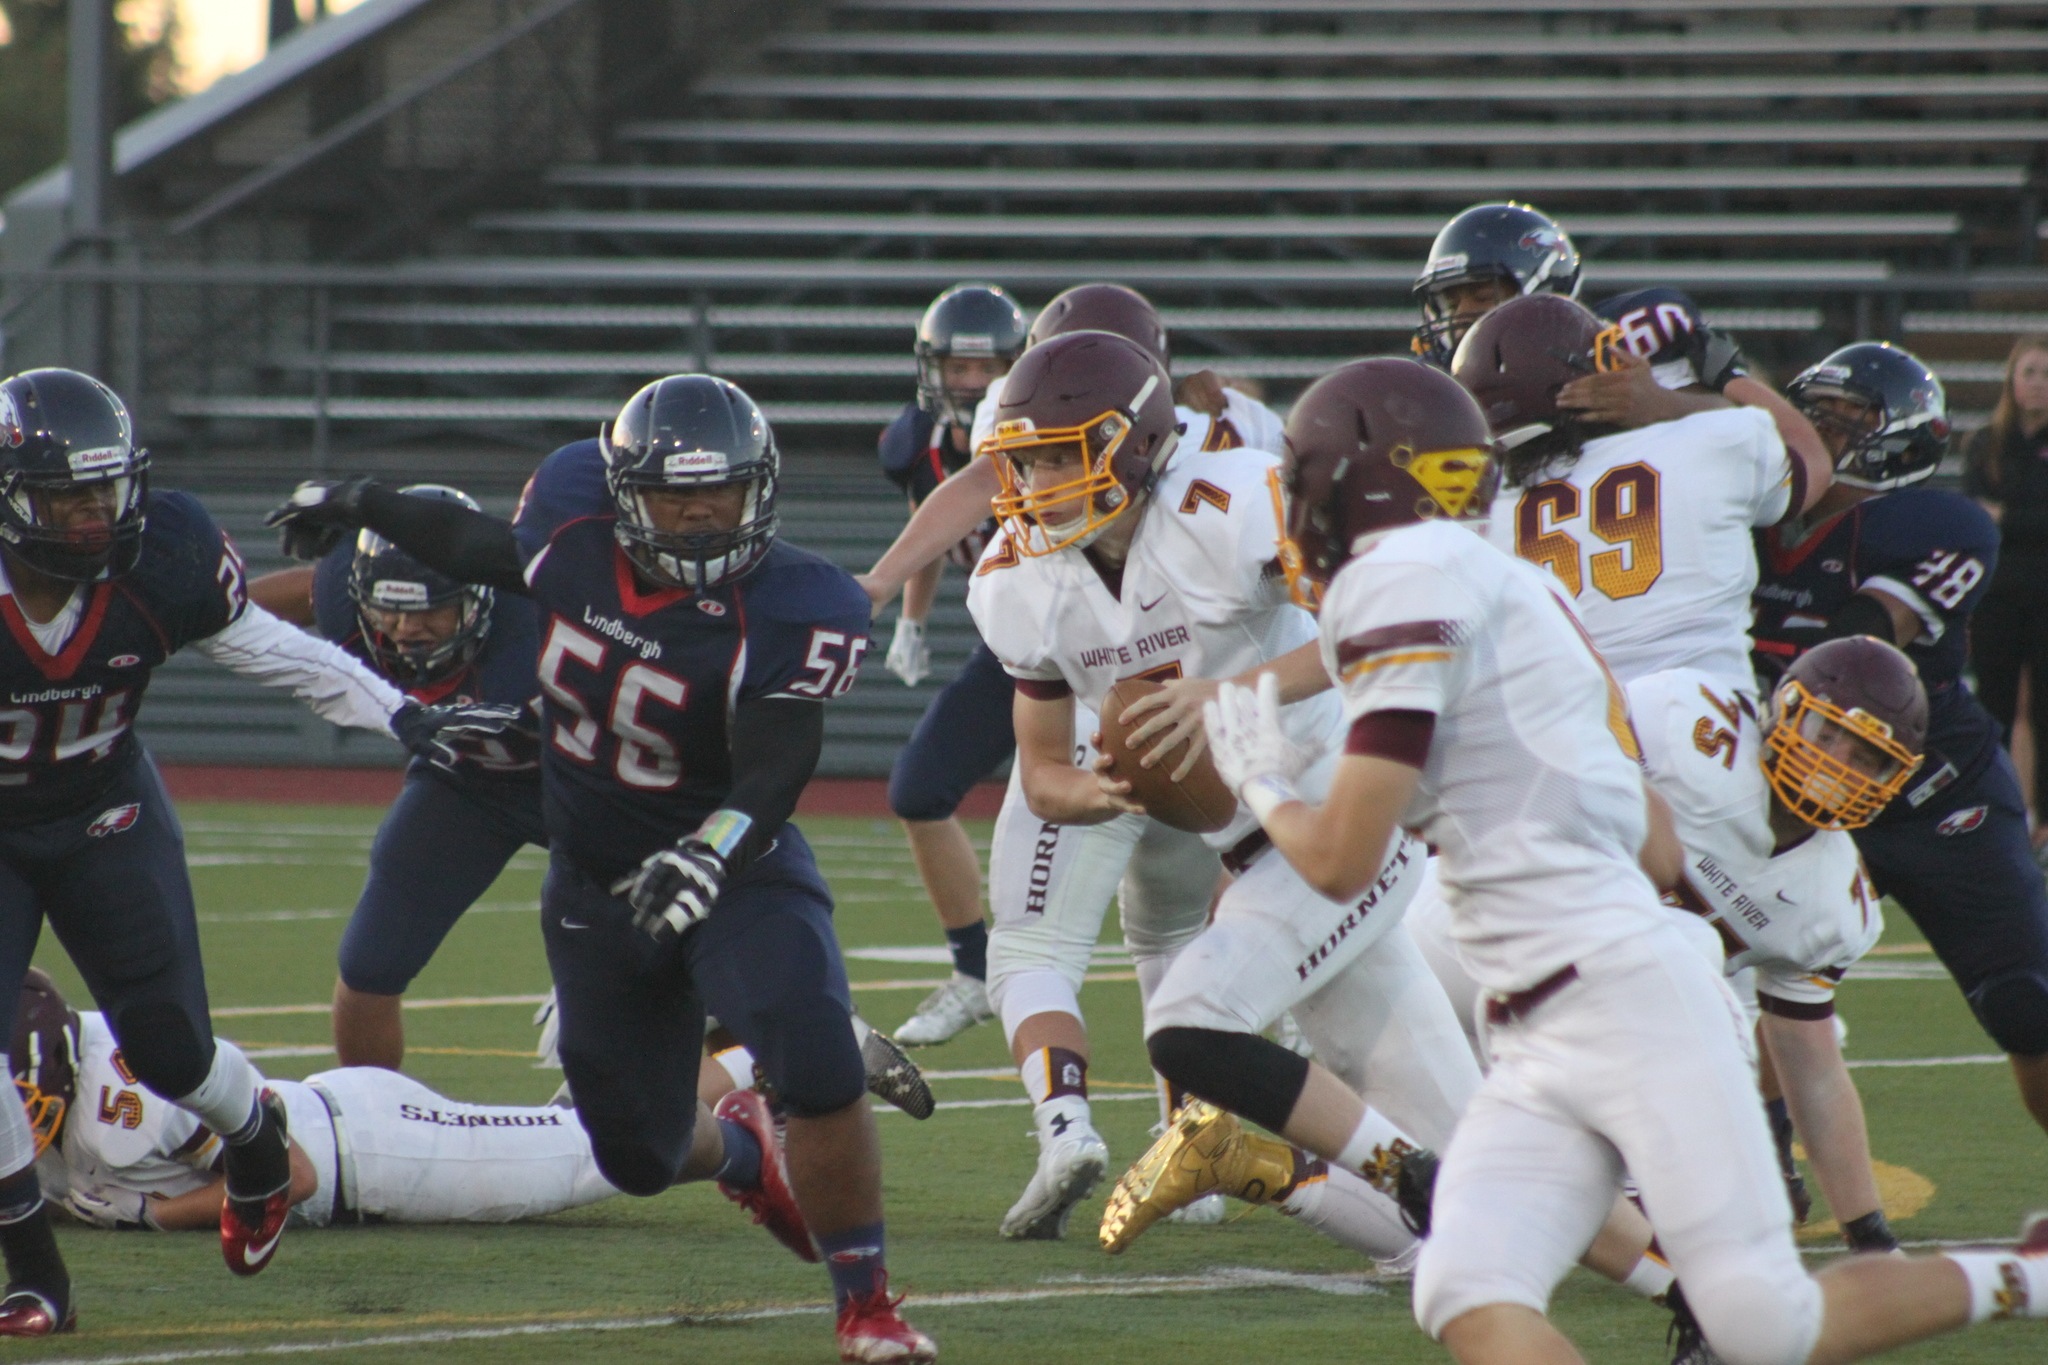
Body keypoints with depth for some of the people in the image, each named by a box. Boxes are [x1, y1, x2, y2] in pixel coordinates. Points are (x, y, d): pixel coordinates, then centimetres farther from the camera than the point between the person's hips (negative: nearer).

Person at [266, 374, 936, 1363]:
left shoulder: (788, 615, -25)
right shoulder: (577, 538, -12)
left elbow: (769, 784, -34)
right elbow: (490, 551, 13)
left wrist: (708, 857, -53)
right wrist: (365, 508, 23)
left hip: (737, 875, -4)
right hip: (596, 893, 4)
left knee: (818, 1067, -29)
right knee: (640, 1155, 12)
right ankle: (738, 1150, 51)